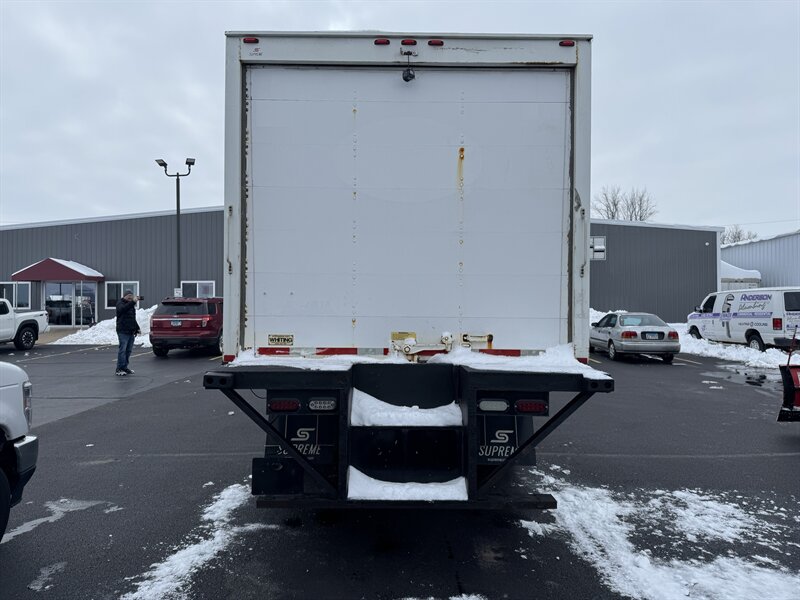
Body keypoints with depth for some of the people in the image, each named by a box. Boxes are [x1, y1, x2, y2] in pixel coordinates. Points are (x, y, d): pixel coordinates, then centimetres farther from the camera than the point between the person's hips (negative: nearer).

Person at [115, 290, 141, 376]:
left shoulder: (131, 304, 23)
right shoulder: (120, 303, -1)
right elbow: (122, 309, -27)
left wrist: (137, 329, 23)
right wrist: (133, 302, -34)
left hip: (131, 331, 8)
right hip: (123, 331, -8)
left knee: (129, 350, 8)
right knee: (122, 349, -10)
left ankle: (124, 367, 14)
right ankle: (119, 369, -7)